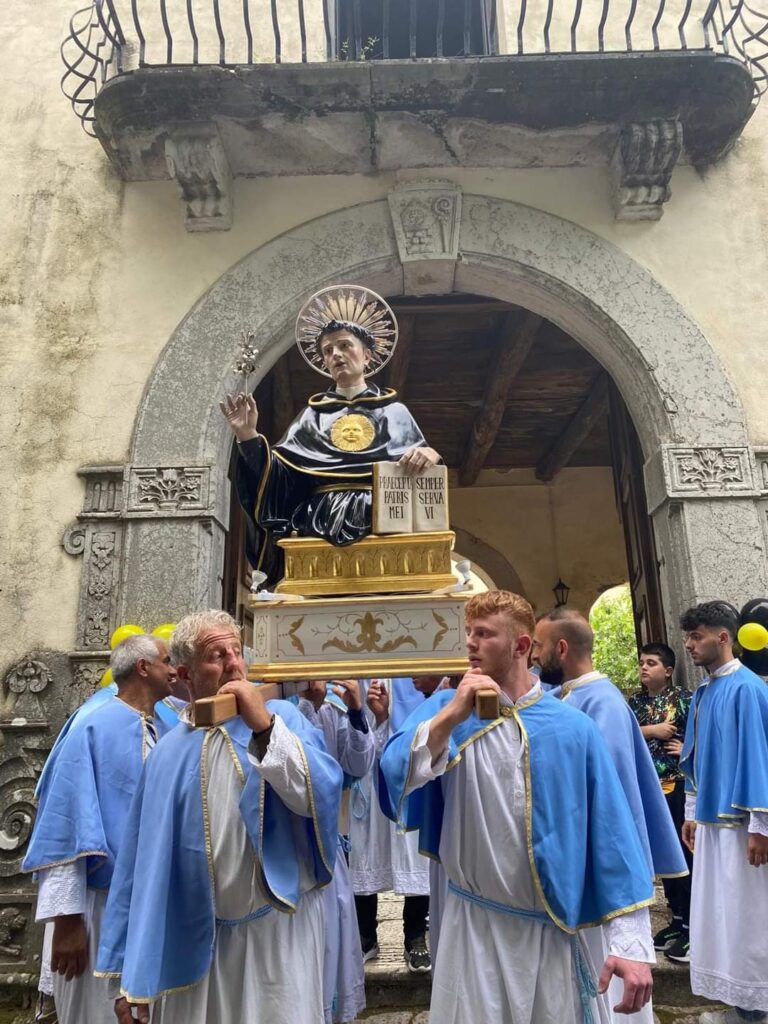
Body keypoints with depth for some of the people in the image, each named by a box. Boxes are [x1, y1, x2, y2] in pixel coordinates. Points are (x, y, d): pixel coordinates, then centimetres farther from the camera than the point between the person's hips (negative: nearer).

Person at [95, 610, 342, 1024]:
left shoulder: (282, 717, -5)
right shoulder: (168, 753, 2)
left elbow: (321, 795, -19)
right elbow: (144, 864, 5)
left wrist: (263, 726, -25)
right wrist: (131, 974, 5)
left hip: (278, 930, -2)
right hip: (195, 941, 2)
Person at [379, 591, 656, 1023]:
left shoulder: (574, 728, -8)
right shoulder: (445, 709, -5)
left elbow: (611, 833, -6)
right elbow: (395, 780, -18)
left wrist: (631, 941, -8)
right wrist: (450, 717, -28)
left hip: (553, 931, 0)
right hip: (473, 928, 0)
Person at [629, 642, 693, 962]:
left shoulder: (683, 698, -6)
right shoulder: (635, 701, 6)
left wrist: (688, 749, -17)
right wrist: (654, 730, -13)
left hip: (678, 786, -5)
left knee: (684, 854, -1)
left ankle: (690, 926, 10)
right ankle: (677, 917, 27)